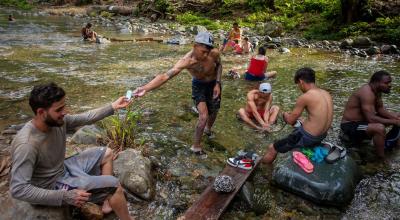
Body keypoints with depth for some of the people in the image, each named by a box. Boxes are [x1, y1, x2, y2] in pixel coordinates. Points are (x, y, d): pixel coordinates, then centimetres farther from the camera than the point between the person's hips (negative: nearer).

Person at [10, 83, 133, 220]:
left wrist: (113, 106, 0)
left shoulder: (58, 121, -13)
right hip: (53, 186, -8)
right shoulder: (26, 145, -34)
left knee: (106, 153, 13)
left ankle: (107, 204, 15)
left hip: (63, 168, 9)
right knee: (114, 185, -16)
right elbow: (18, 189, -34)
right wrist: (64, 196, -36)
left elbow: (86, 118, 4)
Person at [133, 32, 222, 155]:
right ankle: (196, 146, 4)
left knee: (214, 112, 18)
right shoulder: (186, 61, -38)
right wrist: (145, 88, -61)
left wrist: (217, 83, -14)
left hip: (214, 84, 3)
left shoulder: (214, 53, -30)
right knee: (203, 116, -17)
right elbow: (165, 76, -48)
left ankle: (208, 129, 53)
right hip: (199, 86, -3)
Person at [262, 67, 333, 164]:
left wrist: (285, 114, 11)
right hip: (322, 135, 8)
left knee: (272, 148, 3)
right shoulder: (326, 93, 3)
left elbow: (290, 120, -12)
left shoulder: (305, 97, -20)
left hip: (307, 137, -8)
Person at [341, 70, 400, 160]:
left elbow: (380, 109, 9)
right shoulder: (367, 93, -28)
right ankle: (381, 159, -17)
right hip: (350, 125, -10)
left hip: (364, 120, 10)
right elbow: (371, 119, -32)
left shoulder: (376, 90, 2)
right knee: (379, 128, -36)